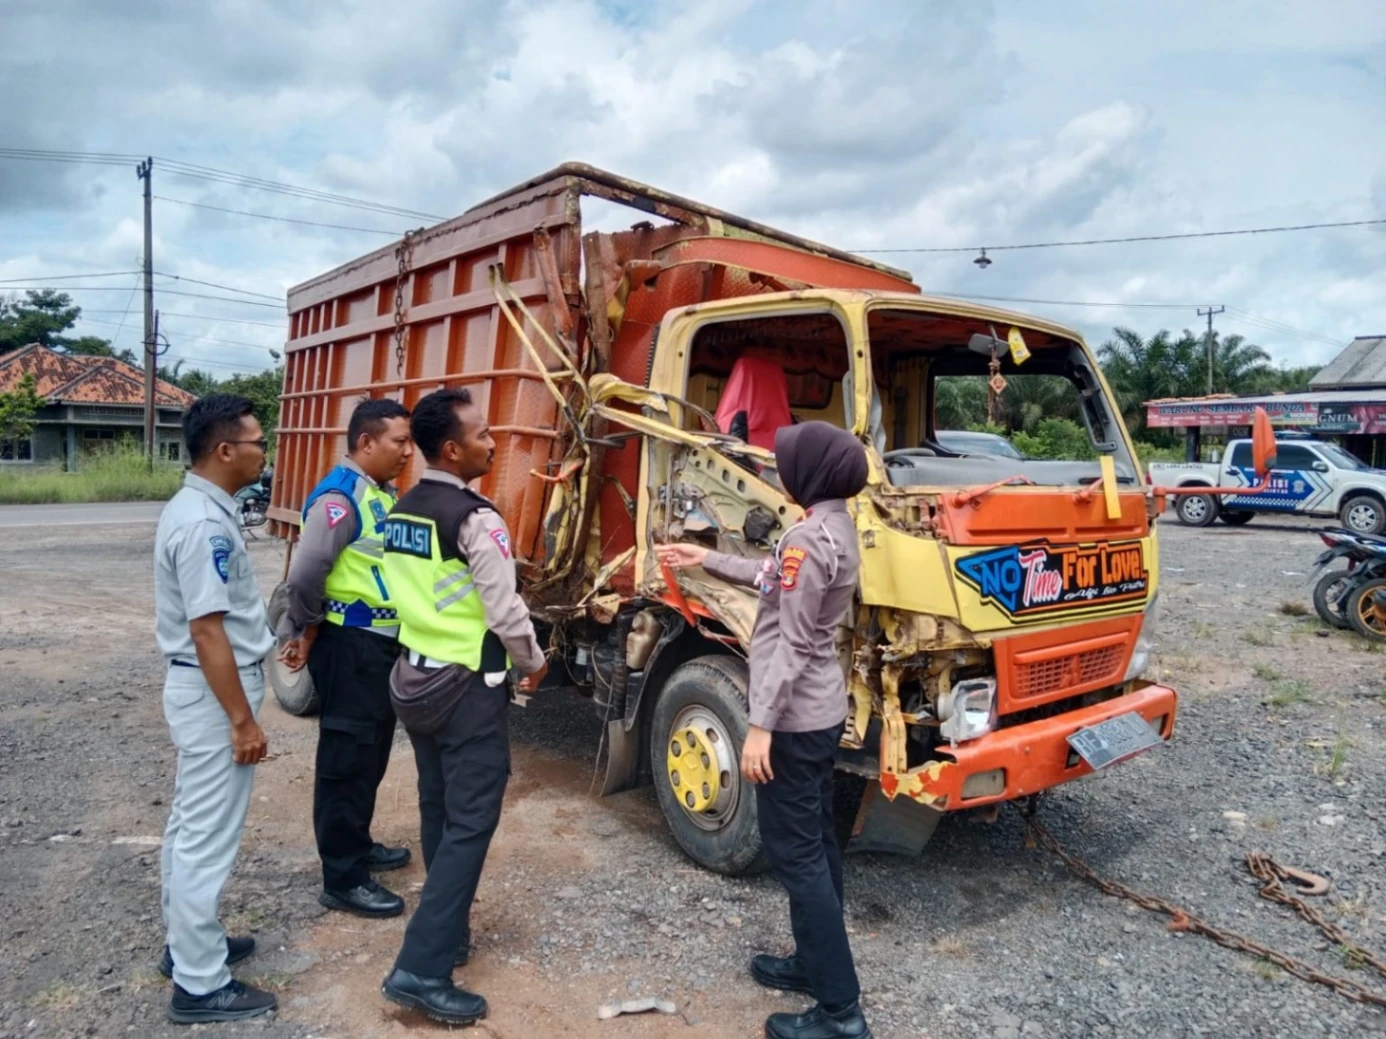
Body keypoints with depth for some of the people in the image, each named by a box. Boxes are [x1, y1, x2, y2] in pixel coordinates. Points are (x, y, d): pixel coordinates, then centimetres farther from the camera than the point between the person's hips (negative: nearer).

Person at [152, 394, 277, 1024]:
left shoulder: (194, 508, 9)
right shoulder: (206, 524, -24)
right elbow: (207, 630, -25)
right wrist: (242, 719, -20)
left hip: (198, 687, 11)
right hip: (213, 691, -11)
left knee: (191, 825, 20)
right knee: (209, 837, 0)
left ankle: (187, 943, 36)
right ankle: (200, 985, 13)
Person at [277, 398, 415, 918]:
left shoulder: (383, 494, 10)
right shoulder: (339, 497, -20)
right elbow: (305, 575, -25)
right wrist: (310, 632, -10)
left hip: (382, 642, 9)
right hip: (349, 646, -9)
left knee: (371, 753, 21)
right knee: (346, 758, 1)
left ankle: (358, 845, 38)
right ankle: (342, 879, 13)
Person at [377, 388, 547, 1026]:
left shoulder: (401, 513, 7)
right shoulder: (475, 519, -19)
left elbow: (411, 594, 12)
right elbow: (506, 612, -18)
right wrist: (534, 663, -1)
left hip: (414, 678, 9)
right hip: (467, 688, -8)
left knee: (439, 814, 19)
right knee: (469, 824, -1)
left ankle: (447, 937, 33)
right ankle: (422, 970, 1)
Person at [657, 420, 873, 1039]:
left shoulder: (809, 535, -22)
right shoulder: (837, 527, 9)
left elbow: (792, 643, -24)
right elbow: (776, 582, 23)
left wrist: (761, 725, -21)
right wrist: (705, 559, 26)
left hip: (794, 718, -10)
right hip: (823, 711, 10)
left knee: (795, 854, -2)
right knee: (815, 844, 19)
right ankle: (815, 962, 34)